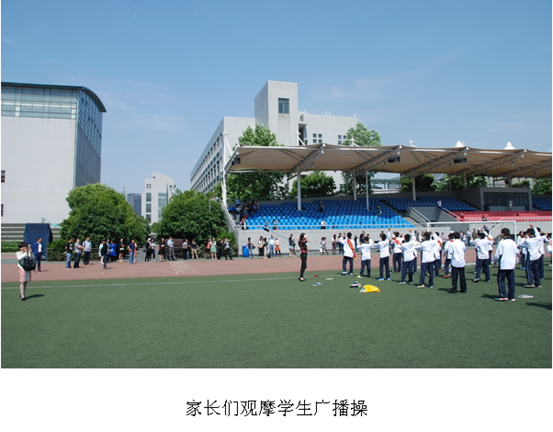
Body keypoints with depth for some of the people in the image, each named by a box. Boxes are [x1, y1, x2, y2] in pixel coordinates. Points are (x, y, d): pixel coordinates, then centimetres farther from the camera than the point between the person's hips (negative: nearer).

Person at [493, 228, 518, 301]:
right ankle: (512, 296, 11)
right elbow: (517, 253, 11)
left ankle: (503, 296, -4)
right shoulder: (513, 242, 5)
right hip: (512, 264, 6)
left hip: (503, 265, -6)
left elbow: (497, 254, -10)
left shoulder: (502, 243, -12)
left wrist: (495, 260, 9)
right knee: (511, 281, 9)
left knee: (501, 280, 2)